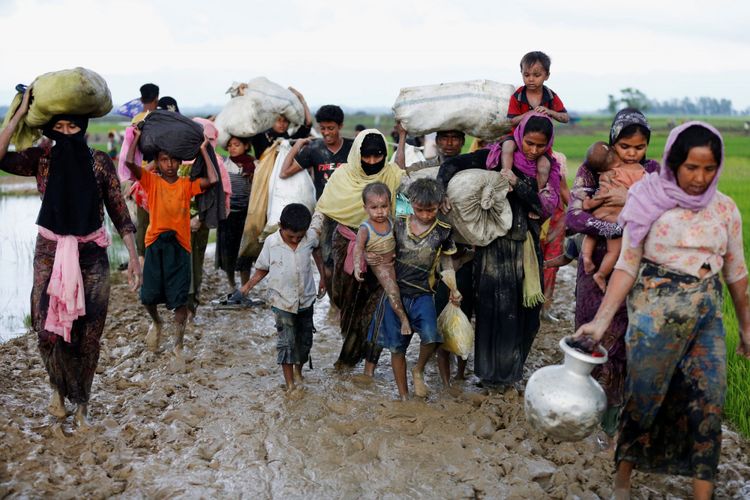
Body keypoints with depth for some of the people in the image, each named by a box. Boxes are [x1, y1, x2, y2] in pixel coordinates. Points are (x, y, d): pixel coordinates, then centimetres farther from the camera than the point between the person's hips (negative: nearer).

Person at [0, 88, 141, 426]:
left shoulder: (99, 161, -4)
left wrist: (133, 257, -5)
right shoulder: (41, 159, -2)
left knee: (87, 332, 4)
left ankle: (82, 402, 24)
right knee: (48, 329, 0)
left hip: (91, 256, 0)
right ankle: (58, 387, 31)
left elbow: (119, 212, -1)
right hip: (50, 254, 1)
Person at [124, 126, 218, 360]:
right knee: (148, 296, 3)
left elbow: (213, 180, -11)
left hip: (179, 245, 0)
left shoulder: (187, 185, 4)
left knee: (180, 298, -1)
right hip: (155, 244, 0)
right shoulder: (151, 181, 2)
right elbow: (129, 162, -12)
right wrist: (137, 137, -2)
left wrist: (203, 150, -3)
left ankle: (178, 344, 12)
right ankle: (156, 322, 37)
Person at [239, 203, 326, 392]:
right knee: (286, 340, -6)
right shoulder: (271, 242, -16)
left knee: (305, 338, 15)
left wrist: (323, 277, 14)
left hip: (306, 298, 3)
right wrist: (248, 285, -17)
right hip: (282, 300, -3)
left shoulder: (311, 237, -11)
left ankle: (298, 370, 40)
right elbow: (262, 268, -3)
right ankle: (290, 384, 3)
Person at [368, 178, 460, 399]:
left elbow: (446, 263, 7)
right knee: (397, 347, 6)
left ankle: (418, 370, 5)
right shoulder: (399, 225, 1)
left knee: (430, 335, -26)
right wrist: (377, 259, -7)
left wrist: (453, 290, -4)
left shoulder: (442, 231, -2)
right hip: (395, 292, 2)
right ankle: (403, 396, 22)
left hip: (423, 294, -1)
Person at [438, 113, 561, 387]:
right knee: (496, 306, -4)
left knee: (526, 307, 8)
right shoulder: (496, 156, -5)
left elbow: (547, 206, -8)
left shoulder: (549, 167, 5)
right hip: (496, 242, -4)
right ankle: (491, 369, 15)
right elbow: (451, 165, -7)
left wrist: (518, 184, -21)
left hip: (527, 245, 4)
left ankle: (512, 367, 29)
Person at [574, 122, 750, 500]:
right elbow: (627, 265, -7)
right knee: (644, 395, 3)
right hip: (655, 310, -3)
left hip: (707, 315, 3)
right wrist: (601, 319, -17)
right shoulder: (650, 203, -5)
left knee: (708, 402, 1)